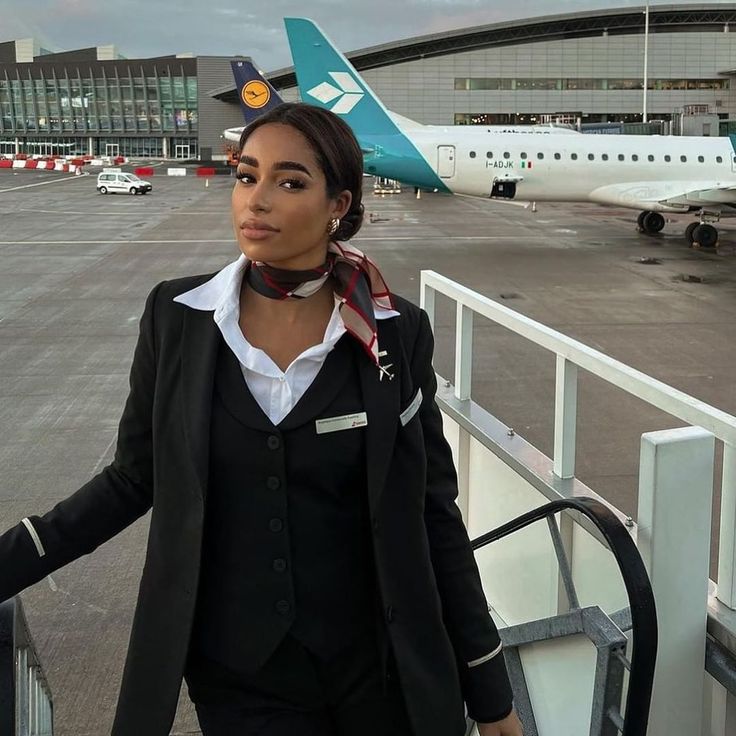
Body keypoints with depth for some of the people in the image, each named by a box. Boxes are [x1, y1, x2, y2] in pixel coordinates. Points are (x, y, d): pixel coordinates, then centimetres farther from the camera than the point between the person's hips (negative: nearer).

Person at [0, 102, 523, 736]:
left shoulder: (394, 332, -10)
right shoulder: (177, 316, -7)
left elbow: (431, 512, -5)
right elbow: (134, 480, 1)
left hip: (377, 671, 0)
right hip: (235, 679, 1)